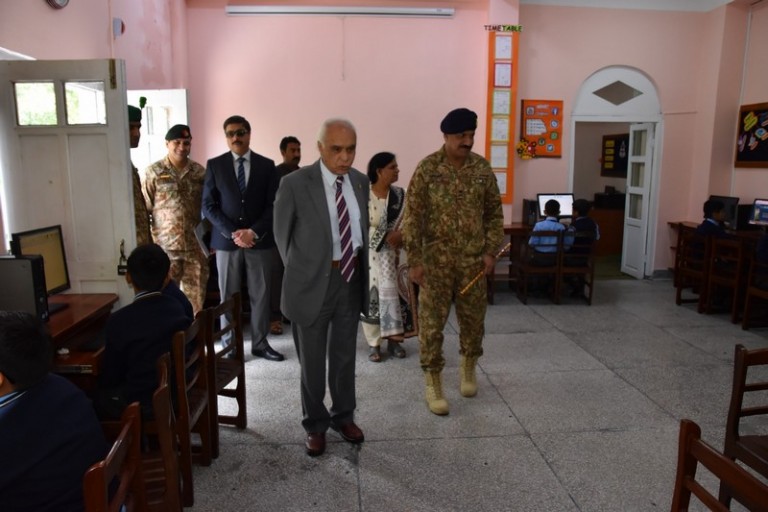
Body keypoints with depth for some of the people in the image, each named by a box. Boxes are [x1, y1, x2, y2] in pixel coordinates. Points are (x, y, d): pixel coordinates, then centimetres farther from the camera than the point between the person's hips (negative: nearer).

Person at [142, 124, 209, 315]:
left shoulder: (199, 171, 6)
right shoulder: (153, 172, -3)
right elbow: (144, 209, -3)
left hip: (195, 245, 3)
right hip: (165, 245, -3)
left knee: (196, 294, 9)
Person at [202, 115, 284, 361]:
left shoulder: (267, 165, 4)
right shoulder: (215, 165, 3)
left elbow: (273, 205, 0)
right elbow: (208, 206, -1)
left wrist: (254, 232, -13)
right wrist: (232, 233, -13)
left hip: (259, 240, 0)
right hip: (226, 240, 0)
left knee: (260, 294, 6)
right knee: (228, 296, 6)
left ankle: (260, 343, 18)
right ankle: (230, 344, 18)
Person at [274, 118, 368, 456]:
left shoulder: (360, 181, 2)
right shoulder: (295, 184, -14)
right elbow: (282, 235, -2)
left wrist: (360, 269, 10)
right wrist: (299, 273, 5)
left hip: (351, 279, 4)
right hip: (313, 283, -4)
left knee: (345, 356, 18)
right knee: (312, 361, 12)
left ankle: (343, 416, 39)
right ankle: (315, 424, 33)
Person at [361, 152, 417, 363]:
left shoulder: (400, 194, 4)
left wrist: (401, 235, -18)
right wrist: (386, 236, -17)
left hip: (394, 254, 3)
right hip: (371, 254, -3)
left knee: (394, 293, 4)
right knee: (372, 296, 0)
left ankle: (393, 339, 17)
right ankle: (374, 343, 10)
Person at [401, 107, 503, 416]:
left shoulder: (482, 168, 2)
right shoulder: (427, 168, -9)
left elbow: (494, 213, 9)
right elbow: (413, 217, -9)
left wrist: (491, 251, 0)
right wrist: (415, 261, -12)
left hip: (473, 259, 3)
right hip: (436, 260, -3)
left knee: (473, 318, 14)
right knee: (431, 322, 1)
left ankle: (468, 368, 38)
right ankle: (433, 384, 15)